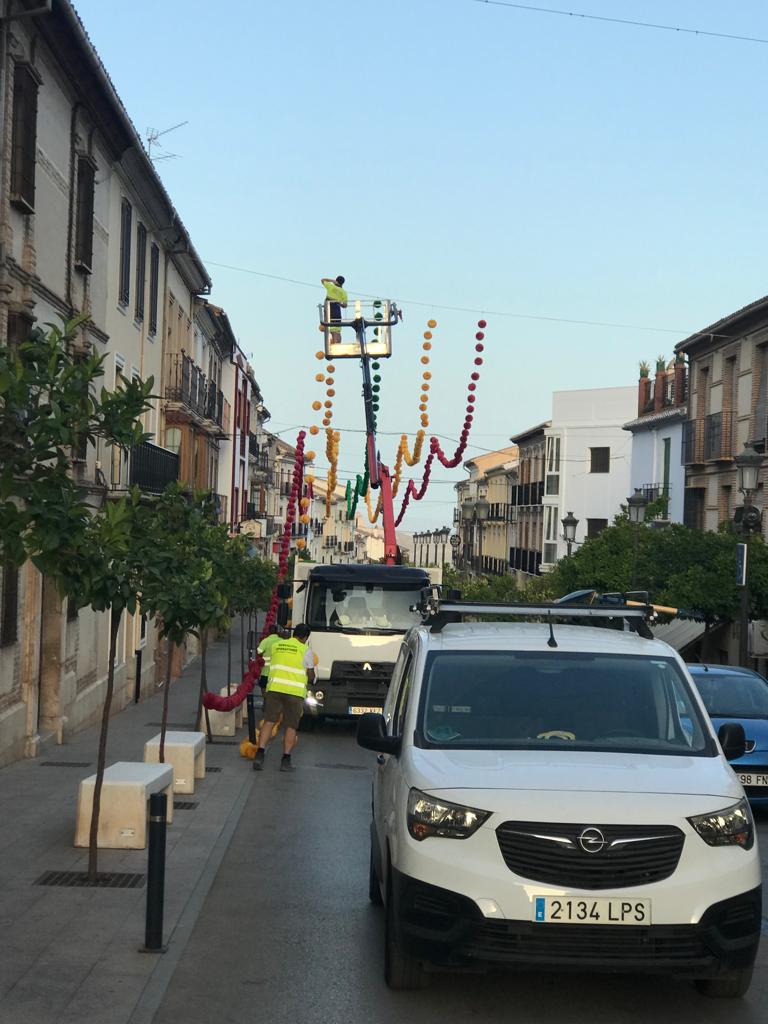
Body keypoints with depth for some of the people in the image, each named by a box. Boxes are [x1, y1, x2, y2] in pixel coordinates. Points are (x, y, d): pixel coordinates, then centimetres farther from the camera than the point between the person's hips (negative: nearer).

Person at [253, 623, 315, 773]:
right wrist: (311, 680, 30)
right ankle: (286, 760, 2)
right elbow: (311, 675, 8)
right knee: (291, 726, 5)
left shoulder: (276, 645, 13)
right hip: (295, 691, -3)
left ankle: (260, 754, -9)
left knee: (268, 721, 4)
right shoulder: (305, 650, 2)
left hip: (274, 687, 3)